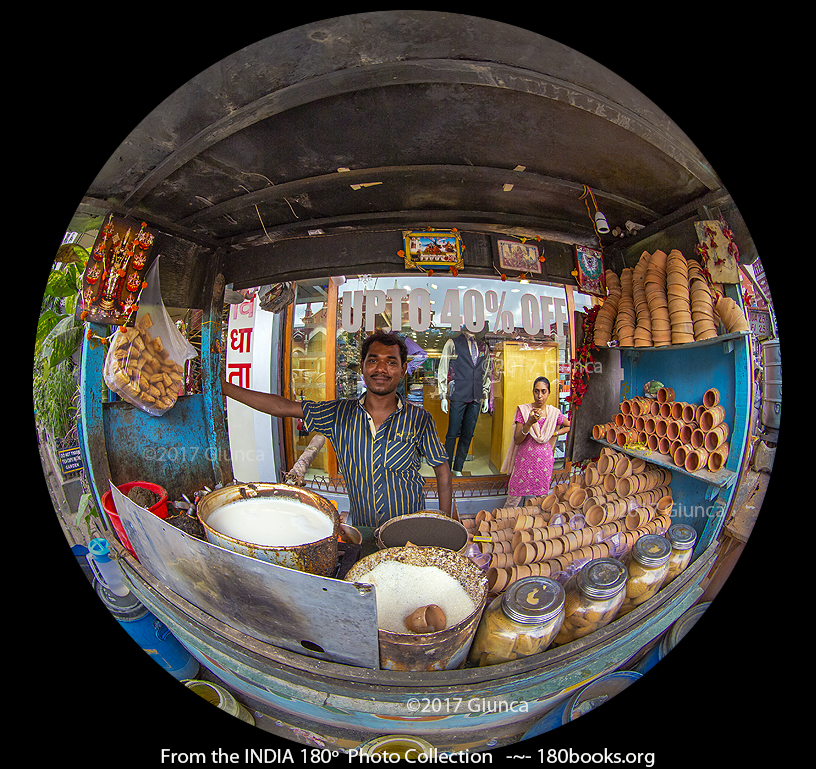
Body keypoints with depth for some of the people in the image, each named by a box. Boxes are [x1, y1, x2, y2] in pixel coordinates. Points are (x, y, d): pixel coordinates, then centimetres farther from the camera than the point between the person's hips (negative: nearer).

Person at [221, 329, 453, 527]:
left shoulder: (418, 419, -10)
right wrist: (224, 387, -7)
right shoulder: (340, 413, -5)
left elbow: (443, 473, -3)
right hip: (361, 532, 2)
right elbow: (281, 406, -4)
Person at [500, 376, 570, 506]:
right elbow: (516, 440, -10)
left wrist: (554, 434, 4)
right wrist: (529, 423, -24)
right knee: (512, 501, 0)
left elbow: (569, 426, 20)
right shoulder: (523, 410, -4)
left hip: (544, 462, 2)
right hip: (524, 460, -1)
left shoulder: (554, 413, 1)